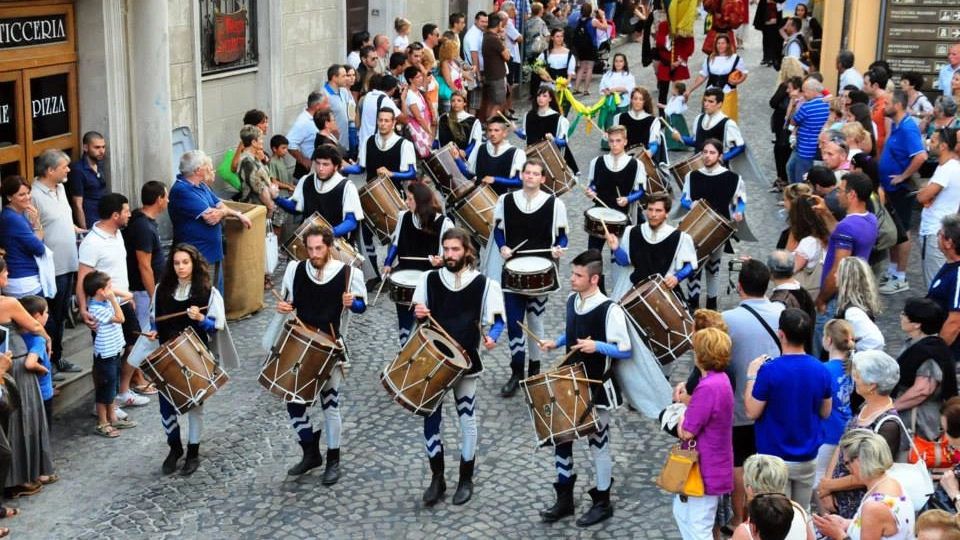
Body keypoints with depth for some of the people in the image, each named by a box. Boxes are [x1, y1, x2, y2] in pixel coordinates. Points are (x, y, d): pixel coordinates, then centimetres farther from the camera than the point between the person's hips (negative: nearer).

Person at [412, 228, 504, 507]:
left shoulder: (483, 283, -6)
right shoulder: (429, 278, 1)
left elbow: (497, 319, -3)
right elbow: (418, 314, 8)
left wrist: (491, 336, -23)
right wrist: (418, 314, -14)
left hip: (466, 362, -2)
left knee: (467, 419, 9)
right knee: (430, 418, 5)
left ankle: (466, 480, 23)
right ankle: (437, 478, 20)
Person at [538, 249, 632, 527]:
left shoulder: (610, 309, -21)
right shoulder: (571, 300, 2)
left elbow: (625, 350, -17)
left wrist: (597, 346, -30)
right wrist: (556, 342, 2)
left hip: (597, 387, -7)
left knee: (598, 443, 7)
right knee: (560, 437, 11)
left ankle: (602, 502, 23)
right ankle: (564, 498, 25)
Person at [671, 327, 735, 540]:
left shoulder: (708, 387, -27)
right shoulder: (720, 380, 5)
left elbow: (686, 432, -21)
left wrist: (681, 413, -4)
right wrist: (688, 402, 1)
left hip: (705, 470, -10)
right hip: (711, 465, 10)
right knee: (681, 511, 26)